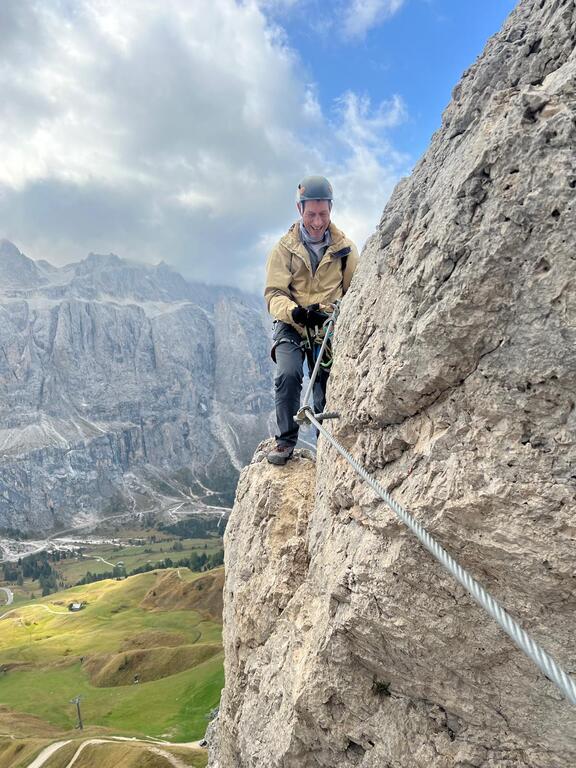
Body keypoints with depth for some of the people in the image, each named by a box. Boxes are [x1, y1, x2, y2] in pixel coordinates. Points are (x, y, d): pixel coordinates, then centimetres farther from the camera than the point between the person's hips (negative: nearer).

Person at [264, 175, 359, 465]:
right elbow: (273, 294, -7)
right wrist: (297, 312, -27)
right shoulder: (284, 248, -1)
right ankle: (286, 441, -9)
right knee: (288, 374, -22)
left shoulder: (345, 248, 4)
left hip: (330, 328, 2)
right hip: (292, 327, -1)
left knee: (329, 383, -5)